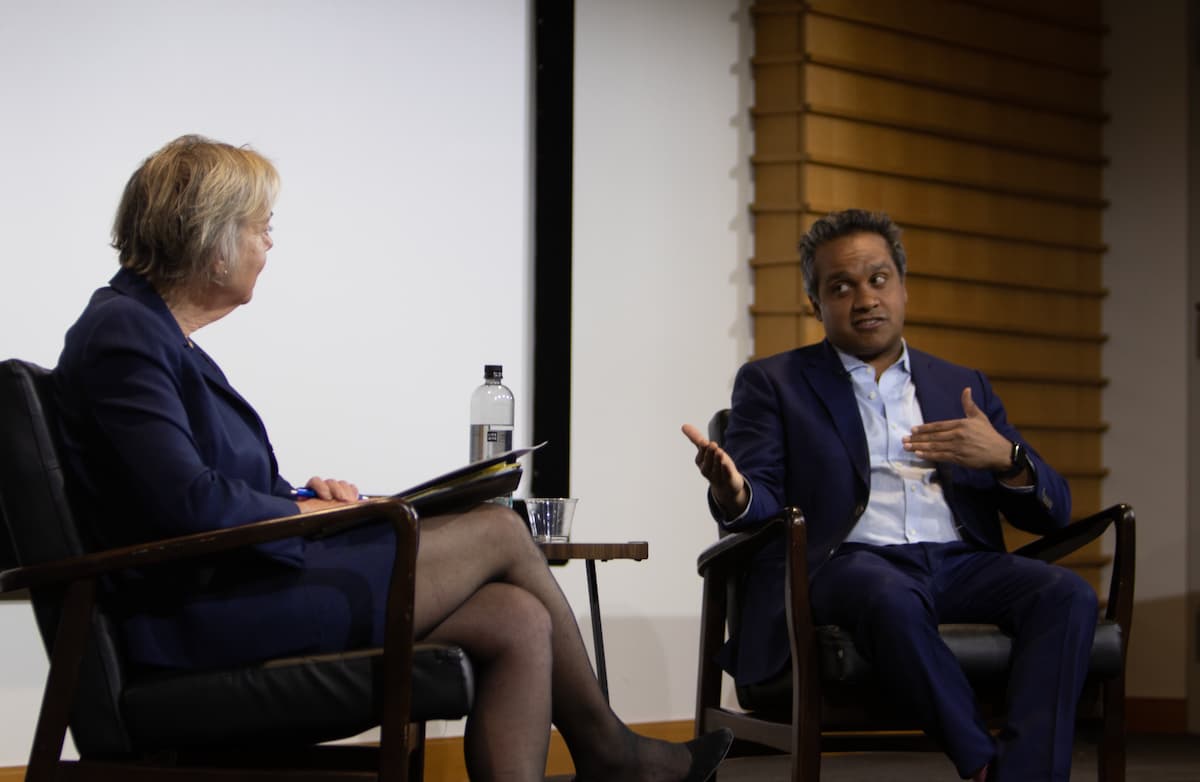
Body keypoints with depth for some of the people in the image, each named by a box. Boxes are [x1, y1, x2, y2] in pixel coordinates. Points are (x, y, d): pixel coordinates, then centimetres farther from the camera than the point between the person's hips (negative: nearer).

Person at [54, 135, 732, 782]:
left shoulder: (155, 332, 18)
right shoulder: (122, 334, -13)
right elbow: (186, 501, -23)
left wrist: (301, 496, 3)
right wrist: (302, 510, -7)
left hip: (233, 585, 10)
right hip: (205, 618, -10)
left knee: (516, 621, -5)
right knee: (499, 531, -3)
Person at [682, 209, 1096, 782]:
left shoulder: (963, 387, 24)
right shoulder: (773, 383, 17)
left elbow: (1050, 513, 19)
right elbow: (762, 502, 4)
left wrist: (1006, 458, -3)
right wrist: (734, 495, -22)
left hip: (959, 563, 3)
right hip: (846, 562, -3)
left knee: (1068, 595, -27)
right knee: (890, 597, -38)